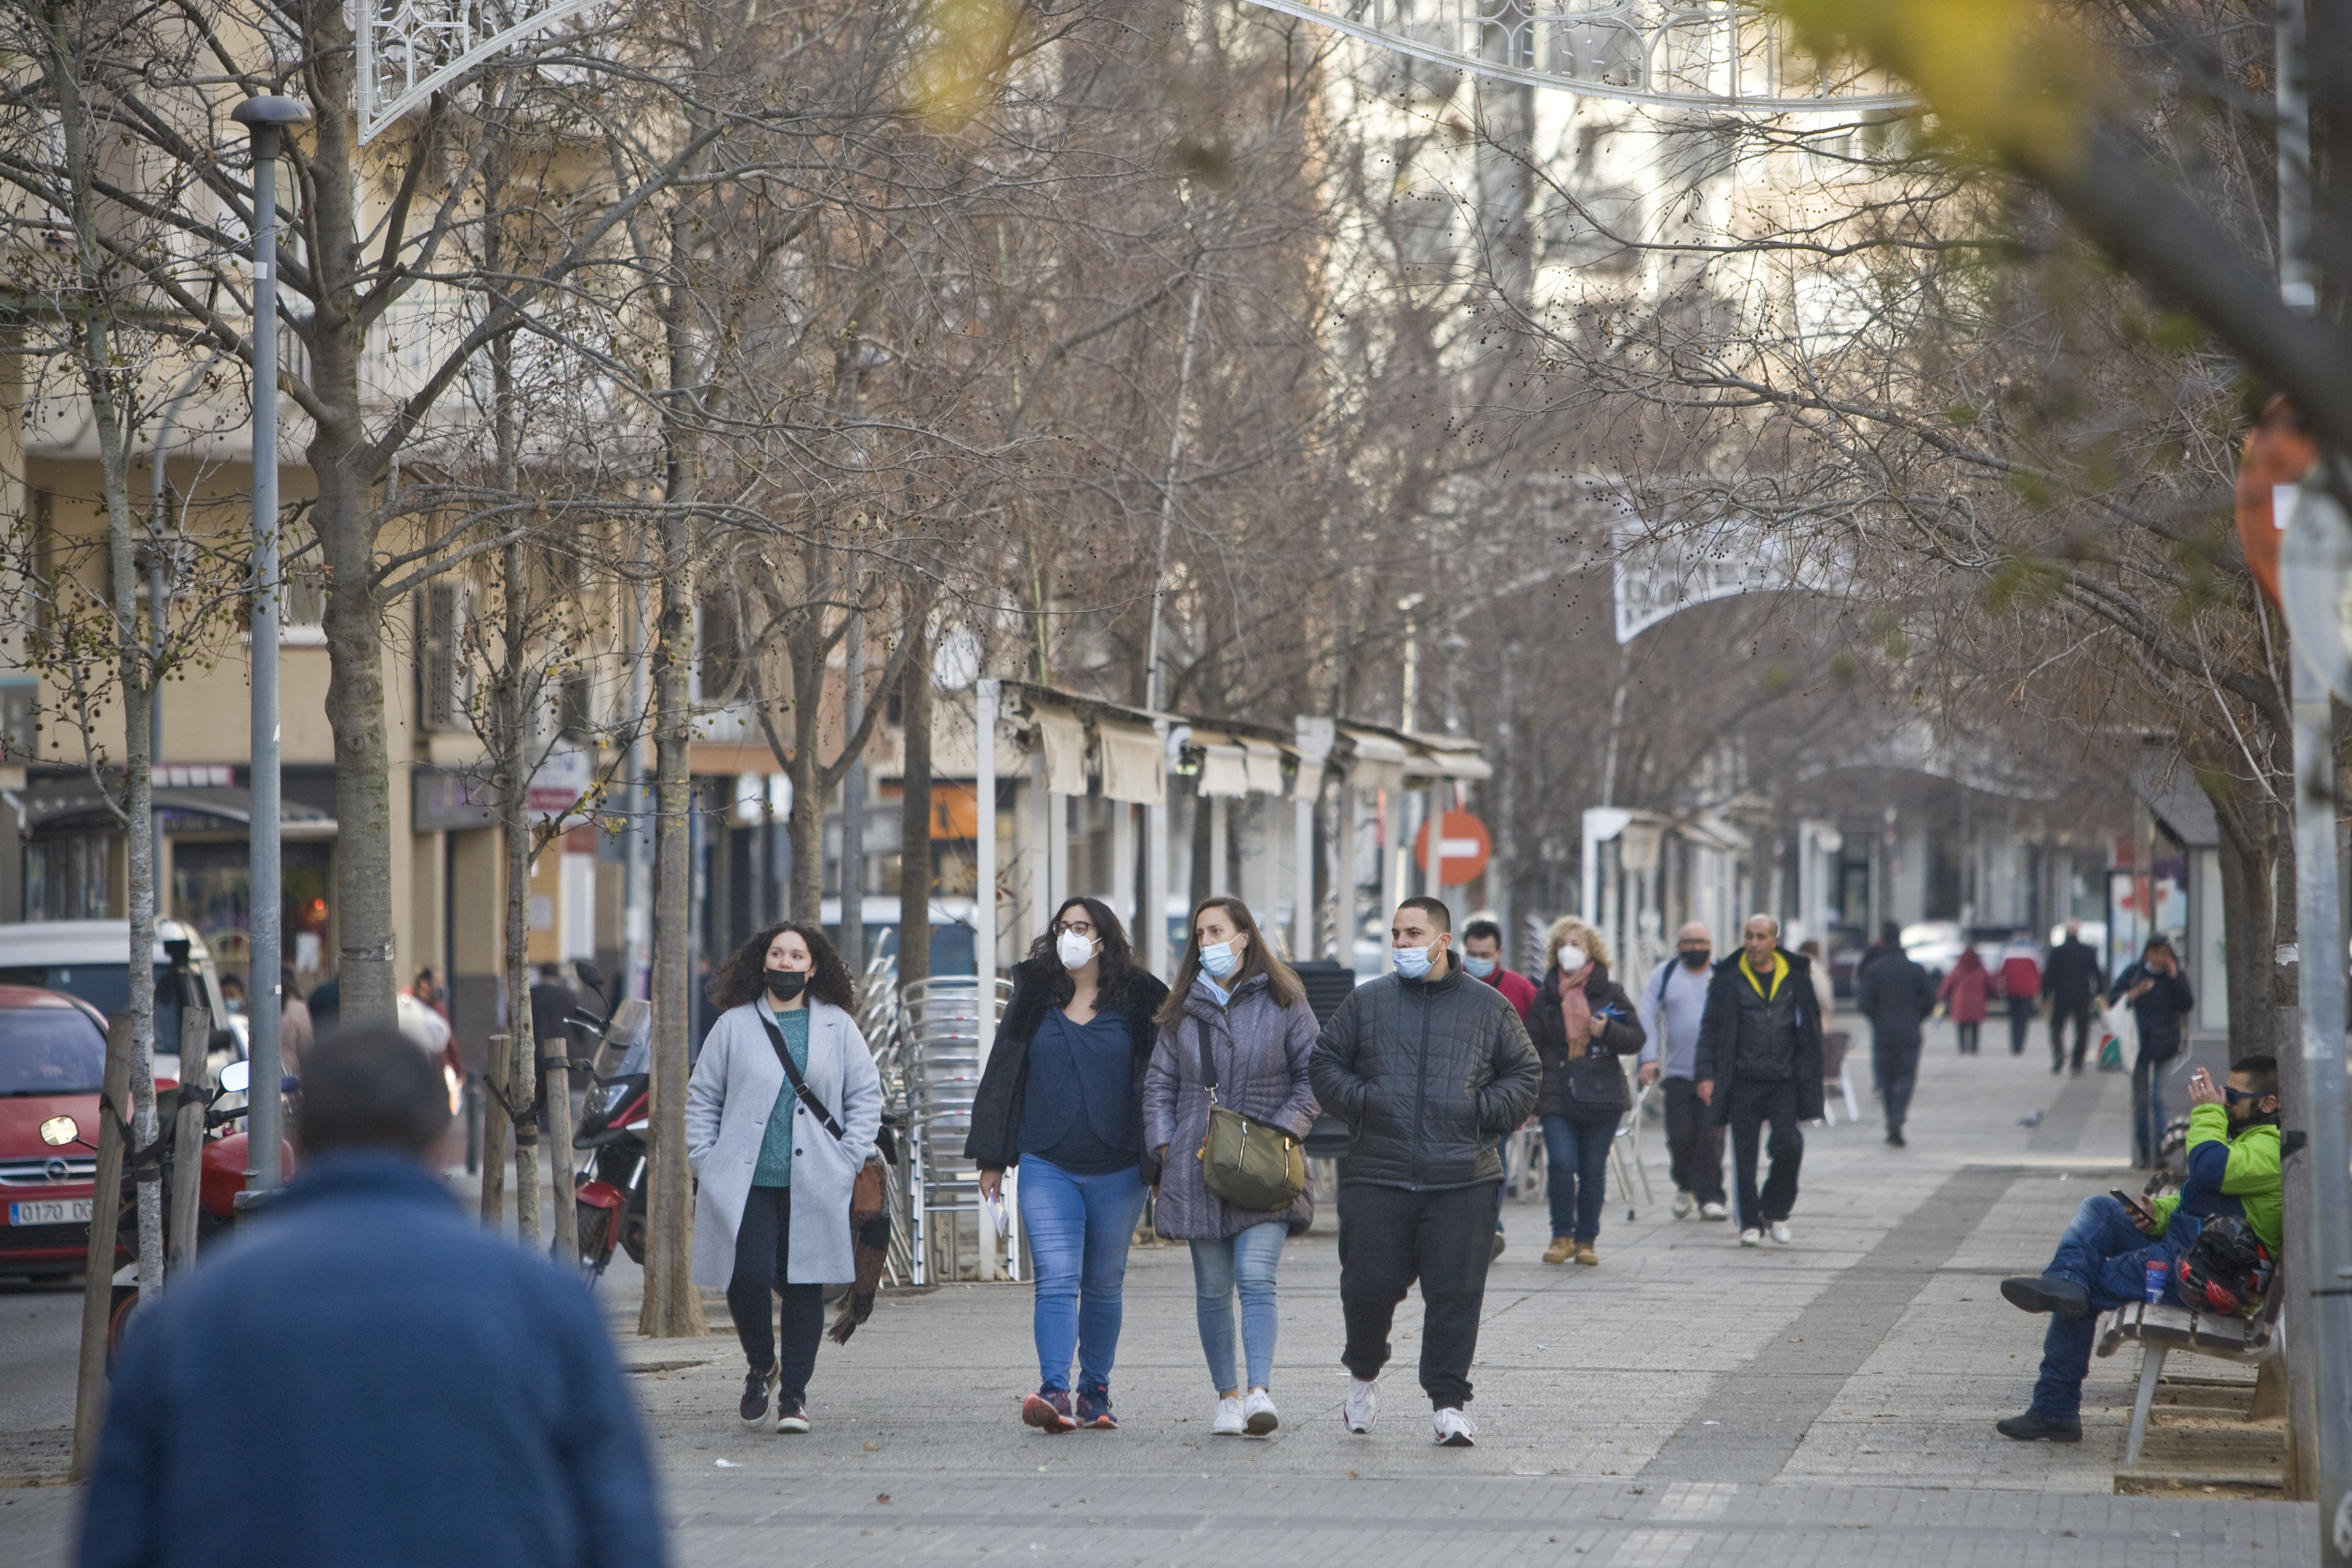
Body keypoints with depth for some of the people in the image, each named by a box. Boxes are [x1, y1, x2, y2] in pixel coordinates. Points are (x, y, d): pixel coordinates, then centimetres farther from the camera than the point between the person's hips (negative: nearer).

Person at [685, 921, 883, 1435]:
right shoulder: (734, 1026, 8)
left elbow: (866, 1094, 13)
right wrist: (706, 1162, 2)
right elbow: (702, 1096, 12)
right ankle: (761, 1365, 16)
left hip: (814, 1185, 1)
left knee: (804, 1286, 0)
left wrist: (849, 1158, 2)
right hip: (745, 1182, -1)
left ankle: (793, 1393, 10)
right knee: (748, 1277, -12)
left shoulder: (838, 1027, 10)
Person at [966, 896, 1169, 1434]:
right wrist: (991, 1158, 7)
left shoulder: (1139, 1002, 2)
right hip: (1046, 1168, 0)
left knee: (1104, 1285, 9)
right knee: (1056, 1281, -12)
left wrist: (1161, 1165, -2)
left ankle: (1095, 1394, 20)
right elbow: (1002, 1077, 11)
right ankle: (1054, 1392, -22)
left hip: (1117, 1171, 0)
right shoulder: (1034, 1001, 8)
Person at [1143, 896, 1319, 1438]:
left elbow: (1312, 1077, 4)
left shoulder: (1283, 1003, 3)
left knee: (1255, 1278, -17)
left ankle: (1260, 1392, -24)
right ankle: (1228, 1397, 12)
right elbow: (1159, 1083, 14)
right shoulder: (1182, 1009, 12)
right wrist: (1164, 1144, 2)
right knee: (1212, 1289, 5)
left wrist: (1283, 1130, -8)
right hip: (1197, 1169, 3)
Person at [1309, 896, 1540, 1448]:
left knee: (1455, 1293, -3)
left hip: (1462, 1179, 0)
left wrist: (1483, 1113, -1)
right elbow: (1325, 1062, 14)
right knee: (1369, 1285, -2)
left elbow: (1524, 1072, 13)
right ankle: (1364, 1372, 26)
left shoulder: (1488, 1006, 9)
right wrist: (1361, 1103, -2)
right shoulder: (1366, 1002, 9)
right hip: (1378, 1175, 0)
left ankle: (1449, 1403, 5)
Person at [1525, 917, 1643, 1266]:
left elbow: (1636, 1039, 8)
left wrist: (1608, 1031, -12)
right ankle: (1562, 1236, -1)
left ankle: (1586, 1240, 13)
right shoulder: (1545, 997, 10)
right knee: (1561, 1163, -15)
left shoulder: (1611, 994, 8)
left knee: (1593, 1171, 1)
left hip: (1601, 1095, 0)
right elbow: (1532, 1047, 12)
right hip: (1557, 1094, 0)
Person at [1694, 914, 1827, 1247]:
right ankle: (1750, 1223, 11)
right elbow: (1711, 1028, 3)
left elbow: (1811, 1025, 13)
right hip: (1743, 1081, -1)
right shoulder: (1728, 979, 2)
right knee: (1745, 1154, 0)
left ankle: (1775, 1213, 8)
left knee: (1788, 1145, -12)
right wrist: (1706, 1074, -6)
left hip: (1784, 1080, 1)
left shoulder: (1796, 977, 7)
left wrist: (1808, 1075, 7)